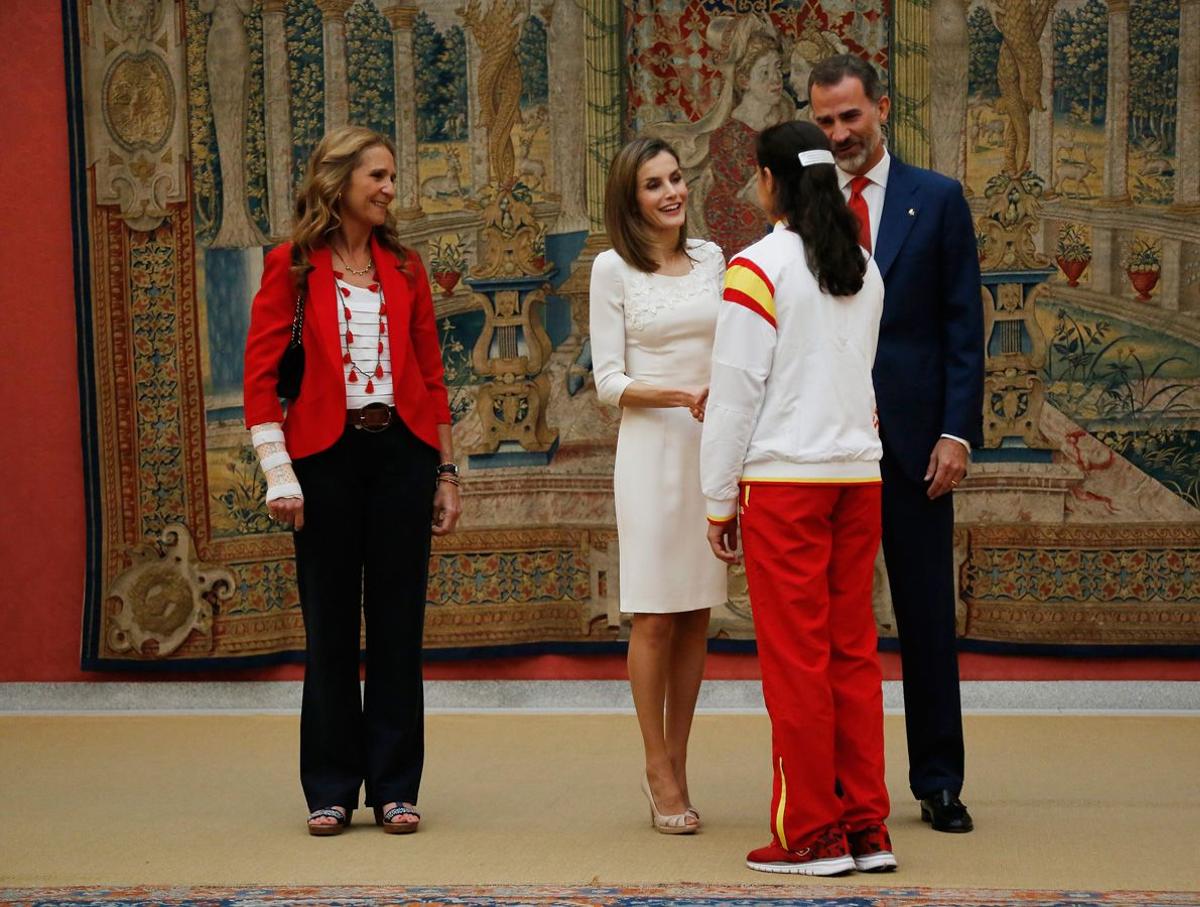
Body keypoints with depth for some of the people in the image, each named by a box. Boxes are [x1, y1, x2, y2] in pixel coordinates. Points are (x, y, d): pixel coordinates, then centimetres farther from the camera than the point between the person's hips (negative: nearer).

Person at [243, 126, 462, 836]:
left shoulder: (405, 268, 10)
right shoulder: (292, 266, 0)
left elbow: (432, 374, 11)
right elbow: (260, 373, -4)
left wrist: (447, 471, 8)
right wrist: (278, 472, -10)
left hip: (402, 453, 3)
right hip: (326, 455, -3)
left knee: (398, 623, 4)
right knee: (330, 624, 4)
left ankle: (396, 788, 12)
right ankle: (332, 790, 14)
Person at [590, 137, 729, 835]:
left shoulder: (711, 259, 11)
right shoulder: (614, 269, -1)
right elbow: (608, 380, -4)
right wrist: (675, 395, -18)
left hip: (713, 448, 4)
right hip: (652, 446, -4)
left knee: (697, 617, 5)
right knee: (655, 615, -3)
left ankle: (678, 765, 12)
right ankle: (659, 772, 3)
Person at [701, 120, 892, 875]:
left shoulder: (760, 266, -10)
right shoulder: (864, 267, 10)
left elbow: (736, 388, -9)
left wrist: (719, 500, -3)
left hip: (785, 478, -6)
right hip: (858, 472, 6)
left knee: (796, 659, -1)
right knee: (855, 651, 9)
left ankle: (812, 835, 4)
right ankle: (868, 828, 12)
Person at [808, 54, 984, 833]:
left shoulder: (937, 200, 3)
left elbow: (963, 326, 0)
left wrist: (957, 431, -8)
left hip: (913, 438, -1)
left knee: (928, 615, 4)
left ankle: (938, 783, 12)